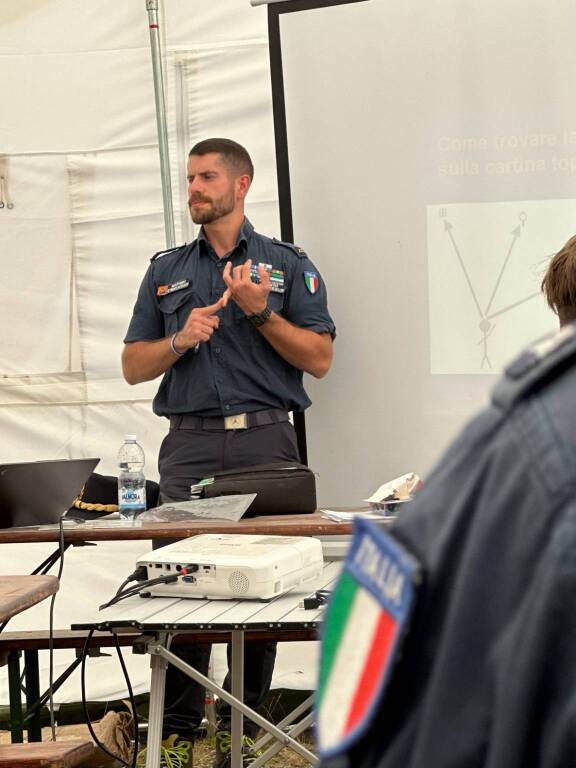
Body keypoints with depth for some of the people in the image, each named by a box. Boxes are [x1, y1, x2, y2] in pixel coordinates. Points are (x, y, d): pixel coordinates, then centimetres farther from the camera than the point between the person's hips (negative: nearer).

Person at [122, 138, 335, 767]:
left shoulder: (288, 265, 9)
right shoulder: (166, 271, 17)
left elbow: (319, 359, 2)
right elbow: (133, 365, 15)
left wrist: (260, 312, -10)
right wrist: (180, 341, -4)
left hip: (265, 441, -2)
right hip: (189, 445, 2)